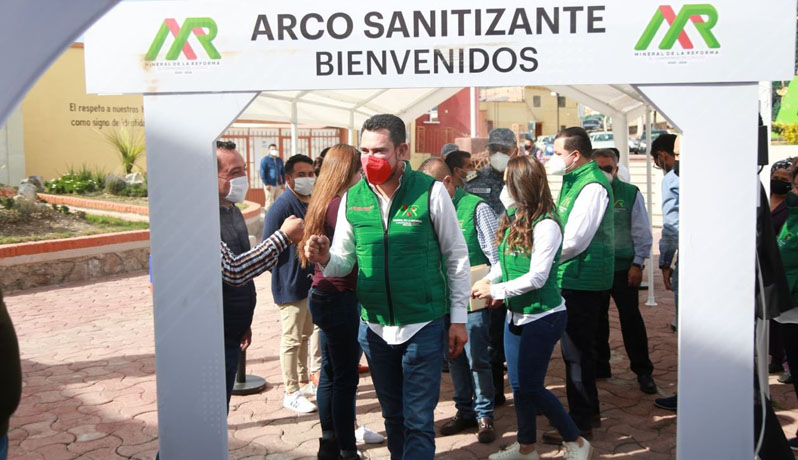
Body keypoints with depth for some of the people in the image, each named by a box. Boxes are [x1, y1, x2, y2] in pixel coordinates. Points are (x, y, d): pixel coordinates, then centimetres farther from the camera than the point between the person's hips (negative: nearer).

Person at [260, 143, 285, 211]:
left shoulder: (279, 160, 13)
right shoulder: (265, 160, -2)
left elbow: (283, 172, 18)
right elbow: (262, 173, -7)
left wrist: (283, 183, 9)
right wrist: (266, 184, -13)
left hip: (279, 185, 5)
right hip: (270, 185, -5)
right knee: (269, 203, -4)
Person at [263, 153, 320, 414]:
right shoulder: (282, 207, -17)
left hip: (311, 282, 8)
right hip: (290, 286, -8)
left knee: (305, 336, 19)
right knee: (291, 340, 1)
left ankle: (303, 382, 34)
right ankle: (291, 393, 12)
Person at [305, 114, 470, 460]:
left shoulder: (431, 192, -11)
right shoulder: (352, 199, -2)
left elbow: (456, 256, -4)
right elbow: (344, 262, 2)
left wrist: (458, 317, -4)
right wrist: (325, 258, -21)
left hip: (423, 325, -4)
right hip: (375, 327, 4)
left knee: (418, 419, 2)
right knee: (392, 414, 20)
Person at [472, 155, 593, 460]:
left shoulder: (545, 226, -20)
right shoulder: (513, 219, 3)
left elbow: (536, 277, -22)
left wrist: (495, 289, -18)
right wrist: (489, 279, -8)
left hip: (543, 317, -8)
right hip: (516, 315, 8)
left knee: (530, 387, -2)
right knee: (519, 385, 15)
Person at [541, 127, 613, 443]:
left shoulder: (592, 186, -18)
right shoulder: (574, 180, 13)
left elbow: (574, 240, -22)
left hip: (582, 281, -10)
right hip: (573, 278, 10)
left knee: (576, 351, -1)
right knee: (577, 348, 19)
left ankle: (581, 424, 10)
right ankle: (589, 411, 33)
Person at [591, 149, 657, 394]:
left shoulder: (630, 193, -3)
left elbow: (642, 233, -2)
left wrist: (638, 264, -6)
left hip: (623, 268, -3)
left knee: (631, 319, 0)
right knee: (596, 319, 12)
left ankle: (643, 372, 11)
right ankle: (600, 366, 27)